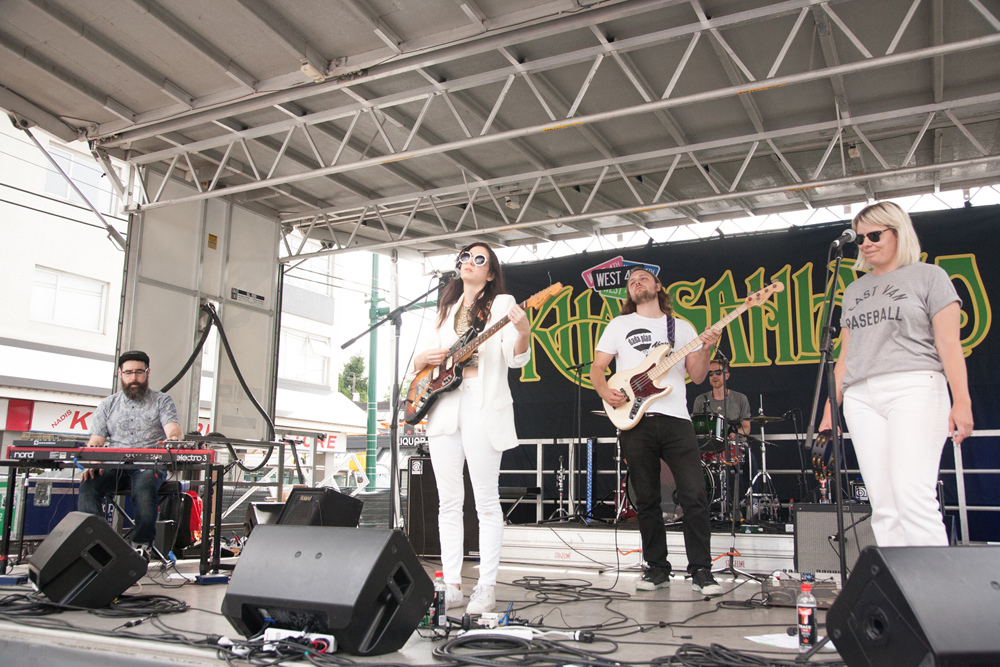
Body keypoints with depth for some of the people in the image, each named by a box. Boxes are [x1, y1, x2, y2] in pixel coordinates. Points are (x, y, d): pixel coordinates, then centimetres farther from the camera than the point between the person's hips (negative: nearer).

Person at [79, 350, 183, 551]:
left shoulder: (162, 401, 11)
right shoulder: (108, 405, 19)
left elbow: (173, 428, -6)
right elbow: (96, 440, 11)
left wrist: (172, 438, -33)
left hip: (149, 465, -3)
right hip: (114, 467, 3)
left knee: (144, 487, -36)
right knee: (88, 484, -28)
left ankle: (142, 544, -26)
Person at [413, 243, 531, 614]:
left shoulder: (501, 303, 7)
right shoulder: (446, 309, 22)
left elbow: (515, 358, -5)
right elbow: (418, 360, 22)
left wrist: (522, 332, -26)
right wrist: (426, 358, -2)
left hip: (483, 406, -5)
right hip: (443, 405, 5)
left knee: (486, 502, -3)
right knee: (449, 502, 5)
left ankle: (486, 589, 3)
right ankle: (451, 587, 11)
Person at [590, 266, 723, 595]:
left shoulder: (682, 327, 16)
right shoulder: (619, 325, 13)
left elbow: (697, 376, 11)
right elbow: (597, 367, 9)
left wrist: (705, 350, -7)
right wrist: (605, 391, -11)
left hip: (676, 420, 1)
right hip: (636, 421, 0)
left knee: (695, 496, -6)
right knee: (646, 500, 5)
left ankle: (701, 571, 3)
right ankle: (657, 568, 17)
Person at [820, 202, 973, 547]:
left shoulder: (928, 276, 10)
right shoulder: (853, 291, 23)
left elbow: (949, 342, 0)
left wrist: (961, 401, -11)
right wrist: (830, 408, 15)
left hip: (914, 388, -4)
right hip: (861, 397, 5)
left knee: (913, 496, -16)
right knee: (882, 505, -2)